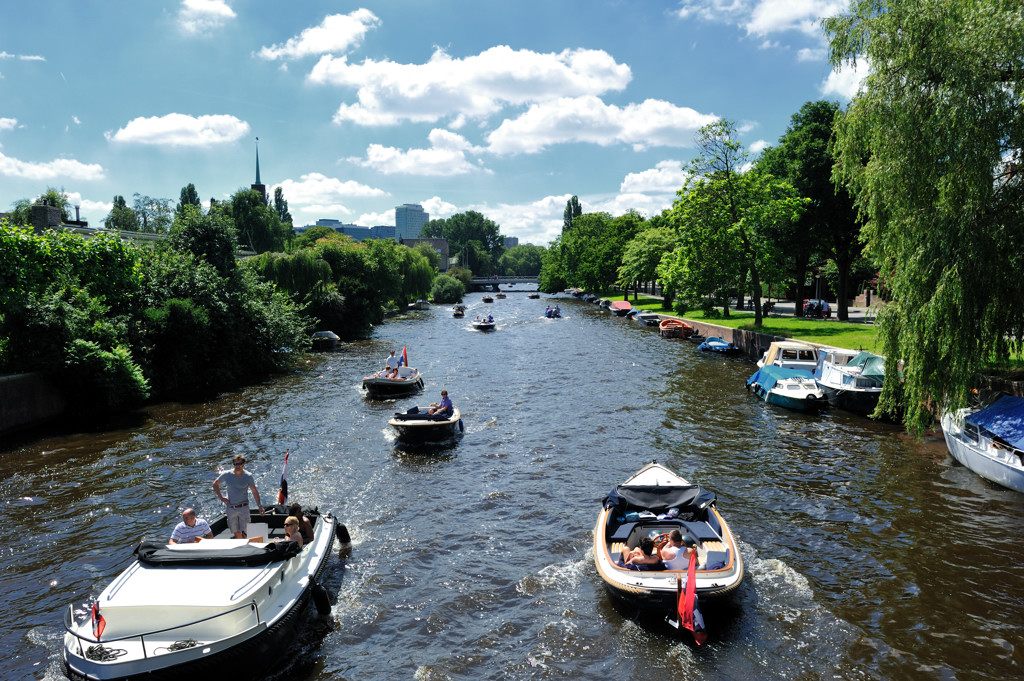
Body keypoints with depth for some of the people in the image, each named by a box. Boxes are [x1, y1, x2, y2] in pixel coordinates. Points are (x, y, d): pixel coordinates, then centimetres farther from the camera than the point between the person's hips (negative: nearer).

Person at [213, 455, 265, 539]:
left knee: (243, 533, -11)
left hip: (243, 507, -2)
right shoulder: (226, 474, -2)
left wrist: (260, 505, -3)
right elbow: (215, 484, 14)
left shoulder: (248, 476, -4)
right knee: (236, 533, 10)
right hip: (231, 509, 2)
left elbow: (254, 491, 2)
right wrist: (221, 497, 5)